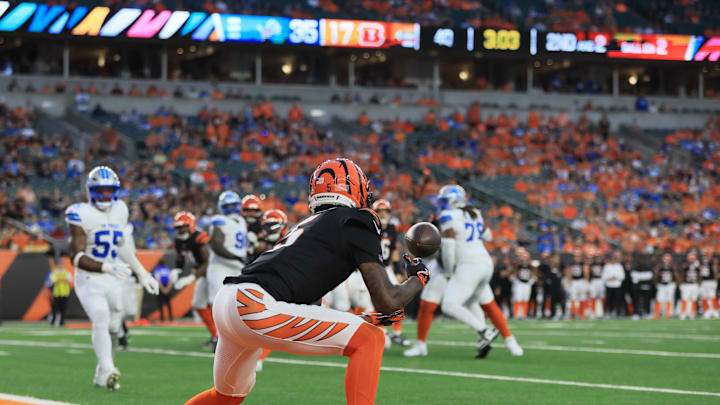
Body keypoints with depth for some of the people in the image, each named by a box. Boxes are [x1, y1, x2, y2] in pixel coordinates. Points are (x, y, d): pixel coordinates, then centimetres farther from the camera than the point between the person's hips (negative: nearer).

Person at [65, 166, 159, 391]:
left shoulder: (119, 211, 8)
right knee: (101, 320, -26)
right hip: (89, 281, -7)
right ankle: (108, 370, -39)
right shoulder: (81, 215, -13)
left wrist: (142, 274, 21)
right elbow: (77, 257, -19)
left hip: (113, 281, 7)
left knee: (113, 328, 11)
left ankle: (102, 376, 26)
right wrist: (107, 267, -31)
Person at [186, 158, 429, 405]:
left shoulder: (309, 224, 28)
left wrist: (367, 319, 33)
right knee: (370, 339, -5)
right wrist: (418, 277, 20)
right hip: (256, 308, -9)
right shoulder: (356, 221, 5)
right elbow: (388, 301, 1)